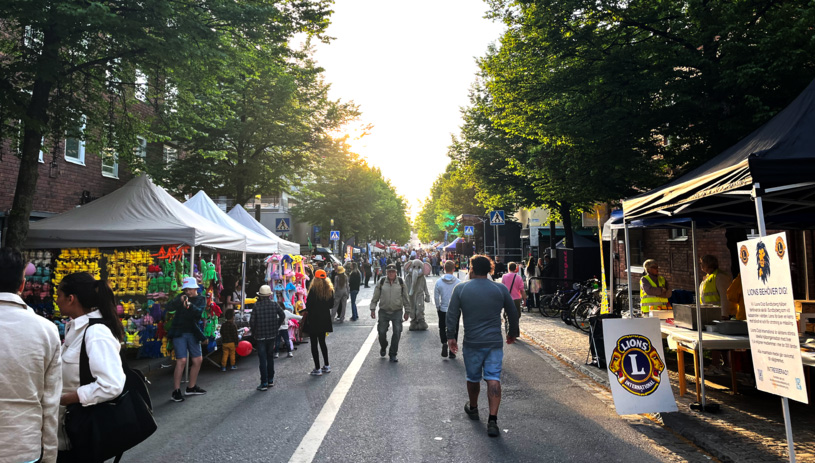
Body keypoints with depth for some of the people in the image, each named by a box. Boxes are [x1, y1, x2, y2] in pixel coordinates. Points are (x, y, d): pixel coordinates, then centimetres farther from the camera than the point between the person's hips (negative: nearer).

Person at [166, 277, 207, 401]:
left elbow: (199, 312, -17)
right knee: (181, 361, -11)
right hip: (179, 333, -3)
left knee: (198, 360, 9)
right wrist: (179, 301, -30)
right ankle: (176, 391, -3)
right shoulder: (181, 297, 2)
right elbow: (169, 308, -13)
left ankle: (191, 387, 26)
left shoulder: (201, 299, 3)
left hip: (192, 333, 3)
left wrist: (190, 305, -36)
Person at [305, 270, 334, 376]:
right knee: (322, 342, 20)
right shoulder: (330, 290, 1)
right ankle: (327, 366, 24)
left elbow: (308, 305, -14)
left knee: (314, 344, 2)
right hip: (325, 319, 6)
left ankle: (317, 369, 3)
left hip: (313, 320, -6)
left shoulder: (313, 289, -16)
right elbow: (331, 305, 7)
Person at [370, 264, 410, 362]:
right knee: (382, 332, 5)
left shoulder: (401, 282, 0)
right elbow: (375, 297, 5)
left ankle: (393, 354, 10)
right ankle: (383, 348, 36)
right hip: (383, 311, 0)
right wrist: (372, 309, 1)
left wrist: (407, 311, 7)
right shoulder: (381, 282, -1)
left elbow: (405, 298, 7)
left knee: (397, 332, -4)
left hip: (397, 311, 0)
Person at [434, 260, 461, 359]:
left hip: (443, 310, 0)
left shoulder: (439, 282, -9)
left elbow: (436, 297, -3)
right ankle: (452, 351, 15)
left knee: (442, 328, 18)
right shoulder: (458, 282, -11)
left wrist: (438, 307, 12)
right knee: (454, 330, 12)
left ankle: (444, 342, -7)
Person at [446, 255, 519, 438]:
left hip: (472, 343, 0)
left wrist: (451, 336, 6)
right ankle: (492, 420, -7)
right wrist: (513, 333, 23)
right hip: (495, 342, 0)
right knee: (493, 379, -1)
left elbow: (452, 315, -3)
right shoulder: (501, 289, 1)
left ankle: (473, 408, 38)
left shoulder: (460, 289, -3)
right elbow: (513, 313, 9)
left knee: (473, 378, 17)